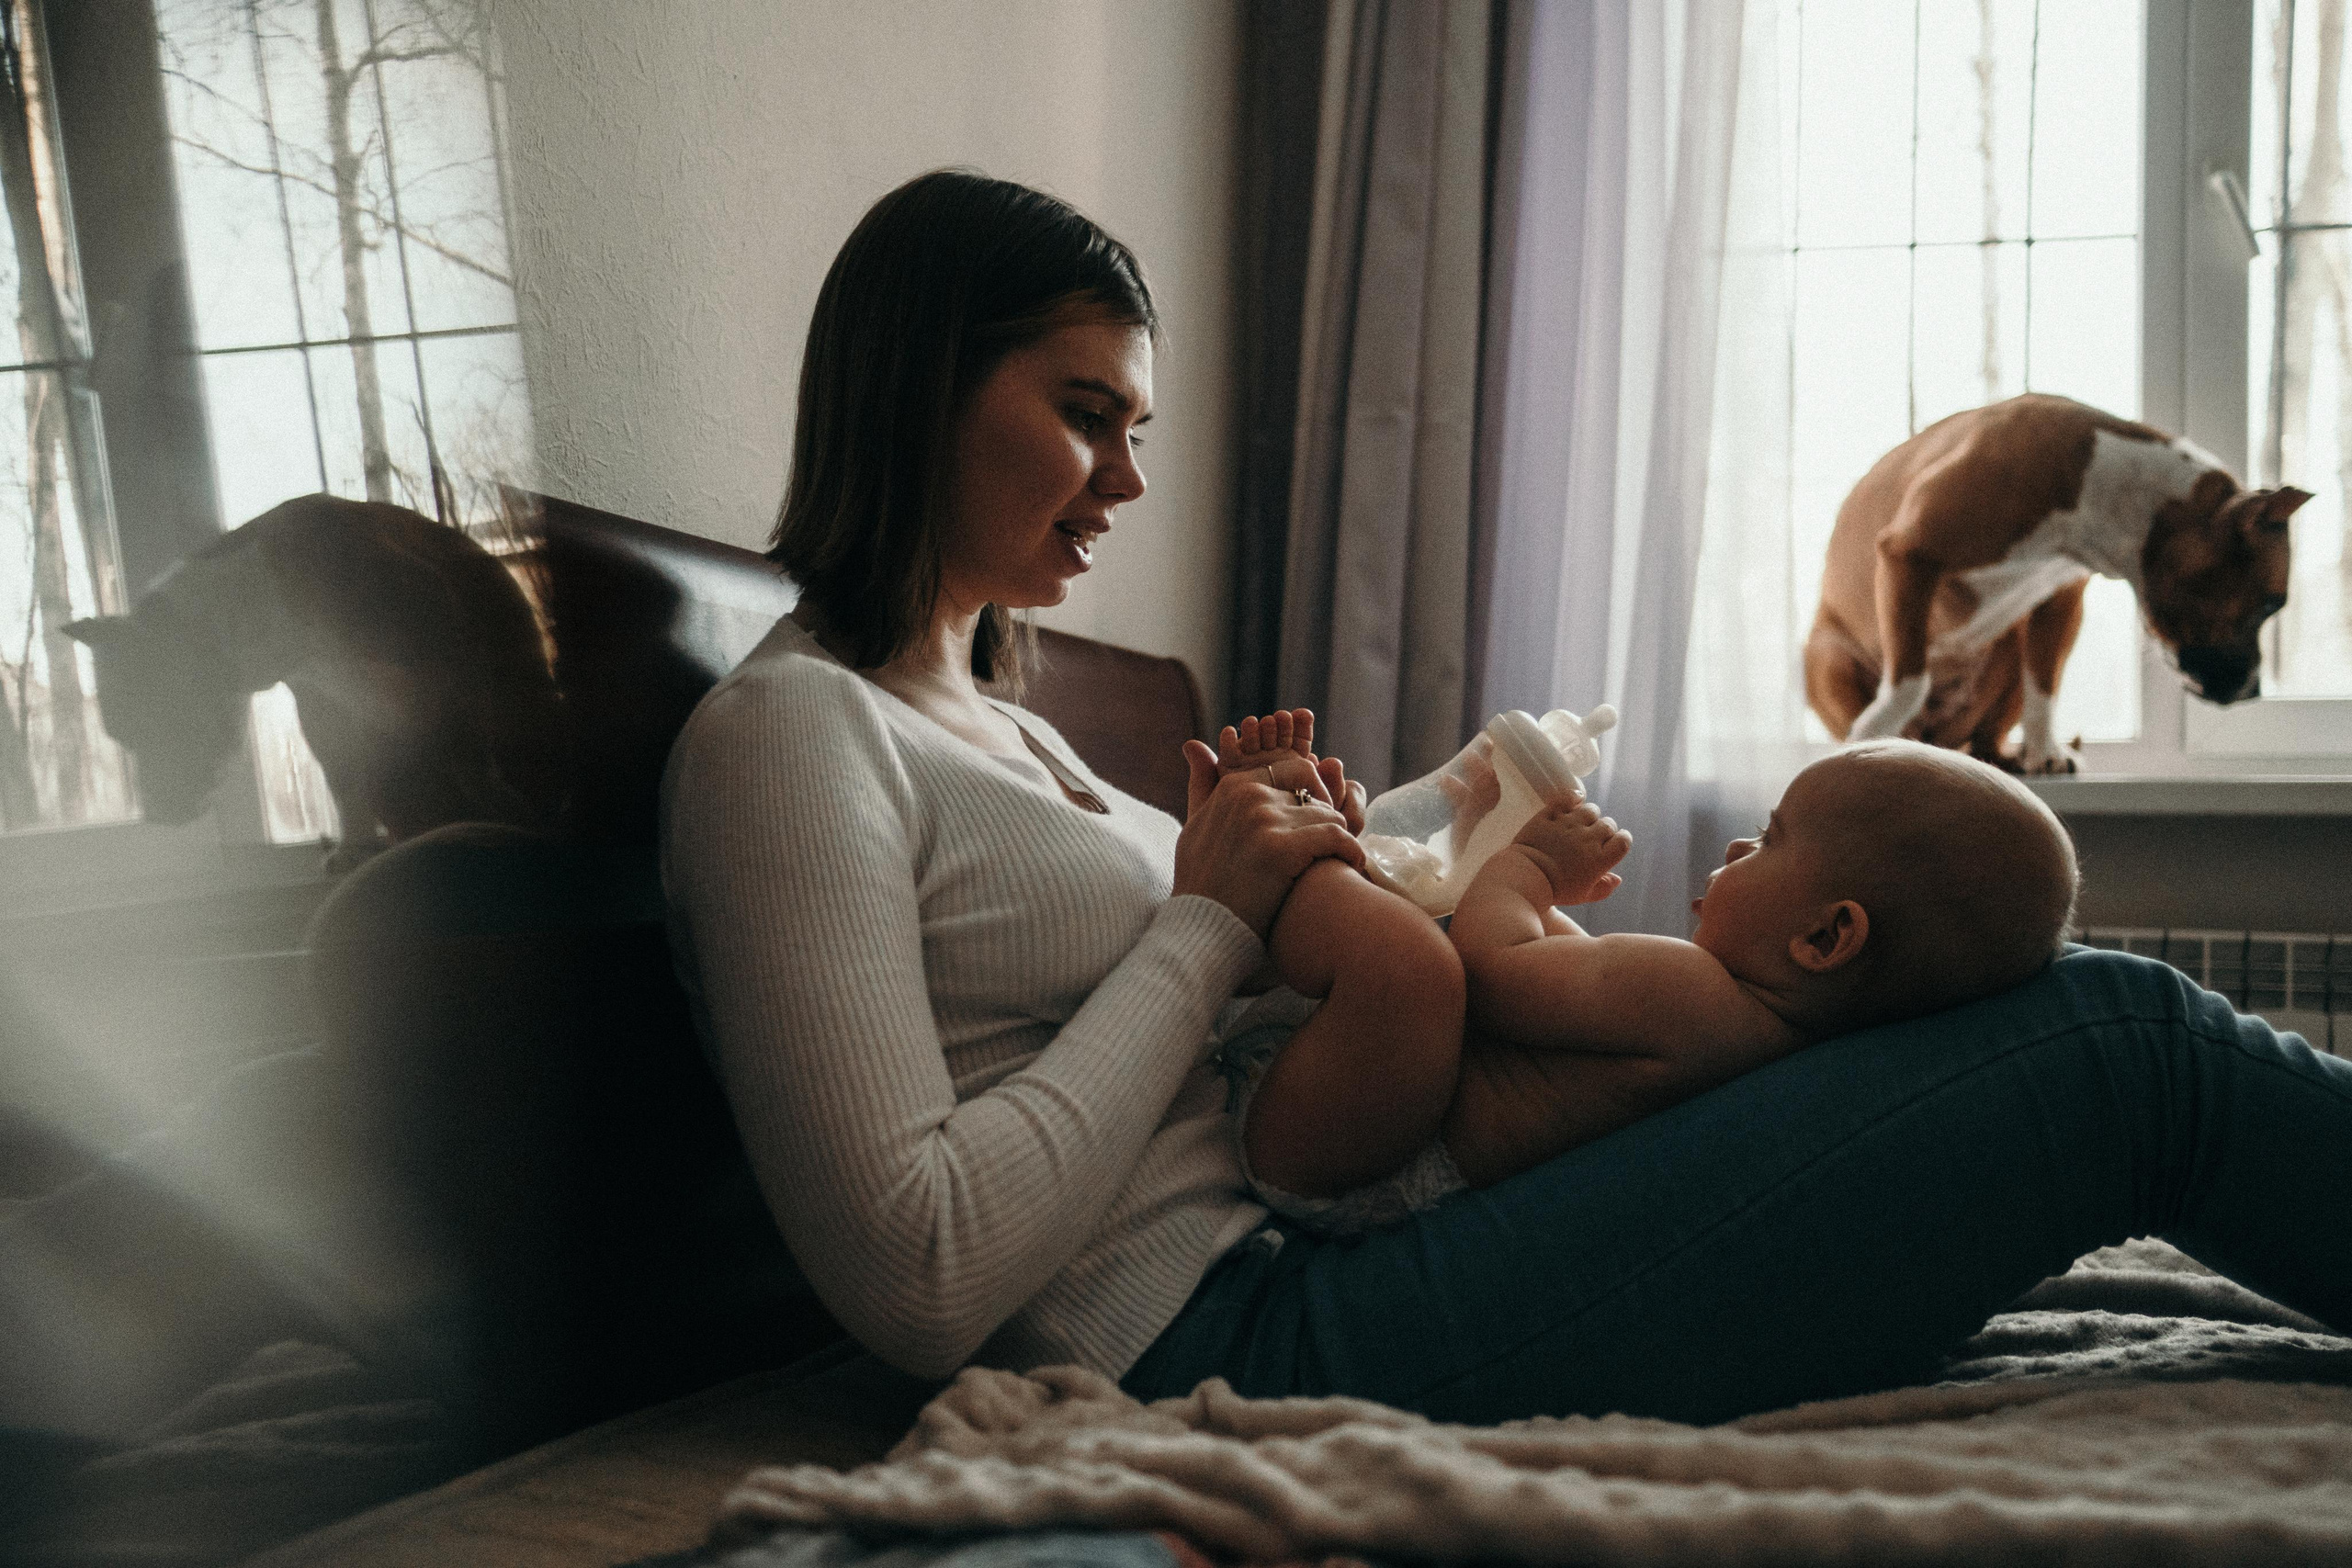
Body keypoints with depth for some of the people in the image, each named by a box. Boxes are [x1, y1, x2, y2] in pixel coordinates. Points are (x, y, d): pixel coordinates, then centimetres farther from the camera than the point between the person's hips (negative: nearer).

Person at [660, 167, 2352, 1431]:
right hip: (1224, 1342, -9)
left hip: (1306, 1264, 9)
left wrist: (1283, 862, 1)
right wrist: (1207, 922, -11)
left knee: (2083, 1018, 8)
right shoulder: (786, 731, -9)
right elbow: (920, 1280, -18)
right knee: (2125, 1047, -8)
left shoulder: (997, 732, 20)